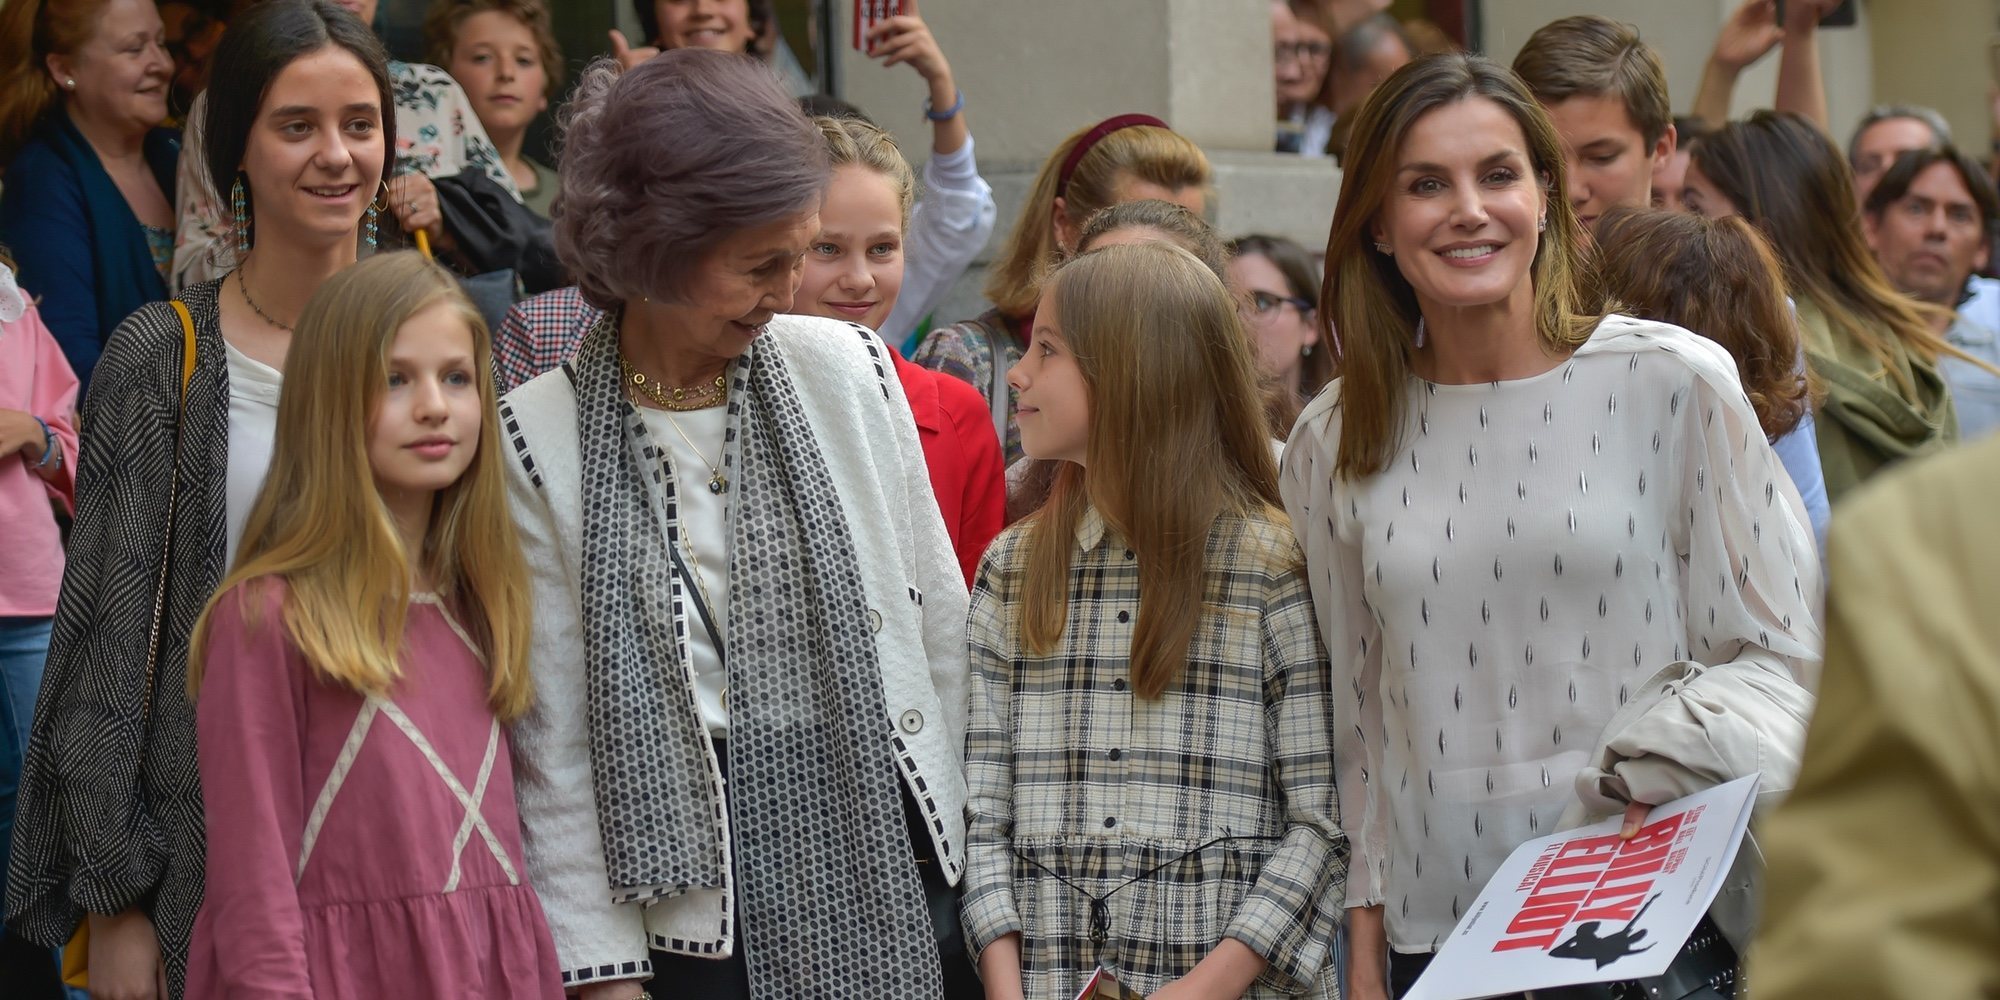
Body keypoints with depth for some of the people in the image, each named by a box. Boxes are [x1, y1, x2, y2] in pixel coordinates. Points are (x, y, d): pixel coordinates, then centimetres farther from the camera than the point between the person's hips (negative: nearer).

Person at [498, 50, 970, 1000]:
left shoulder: (846, 369, 2)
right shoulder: (540, 436, -6)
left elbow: (940, 626, 10)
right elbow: (553, 740, -4)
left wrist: (965, 825, 8)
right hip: (693, 899, -3)